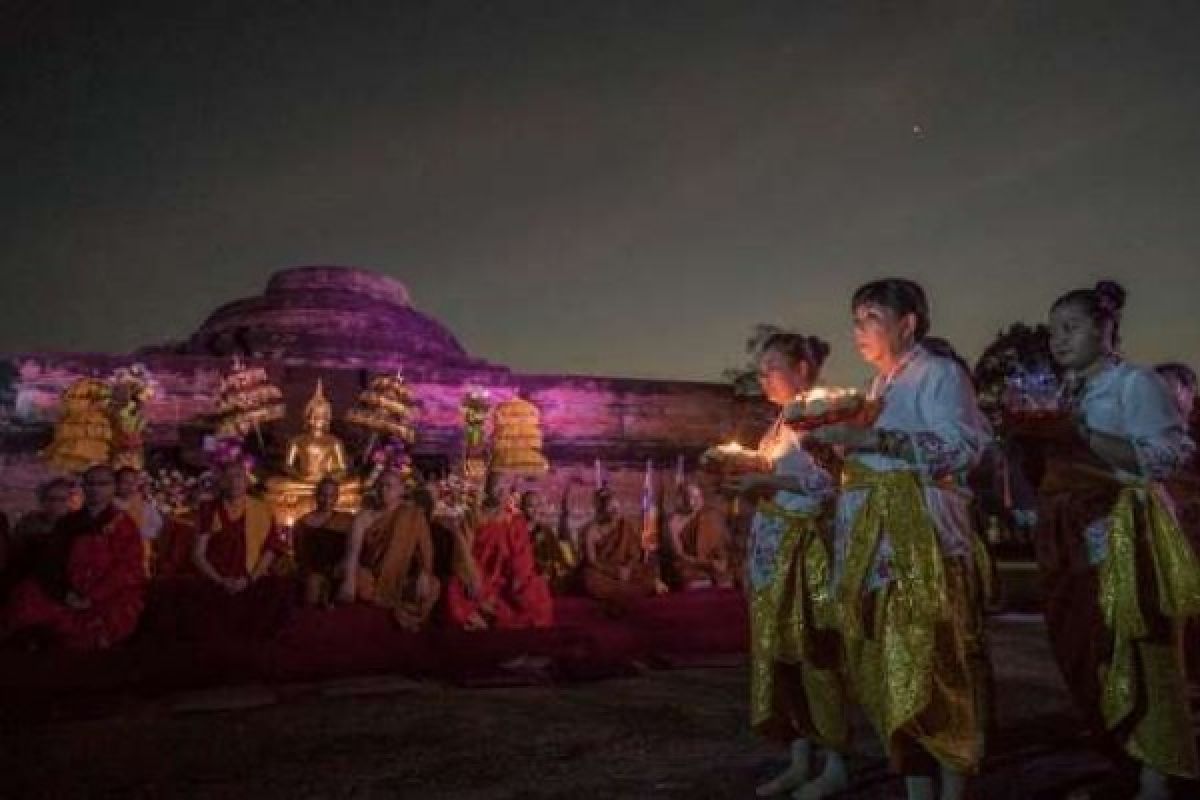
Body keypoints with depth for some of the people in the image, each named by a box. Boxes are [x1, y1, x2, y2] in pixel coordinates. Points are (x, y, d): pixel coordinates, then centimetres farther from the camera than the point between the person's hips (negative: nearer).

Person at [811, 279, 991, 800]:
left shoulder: (939, 371, -1)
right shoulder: (878, 386, 23)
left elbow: (962, 445, -15)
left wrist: (872, 438, -18)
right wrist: (835, 441, 8)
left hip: (923, 532, -7)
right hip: (870, 535, 8)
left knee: (931, 659, -8)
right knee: (888, 665, 7)